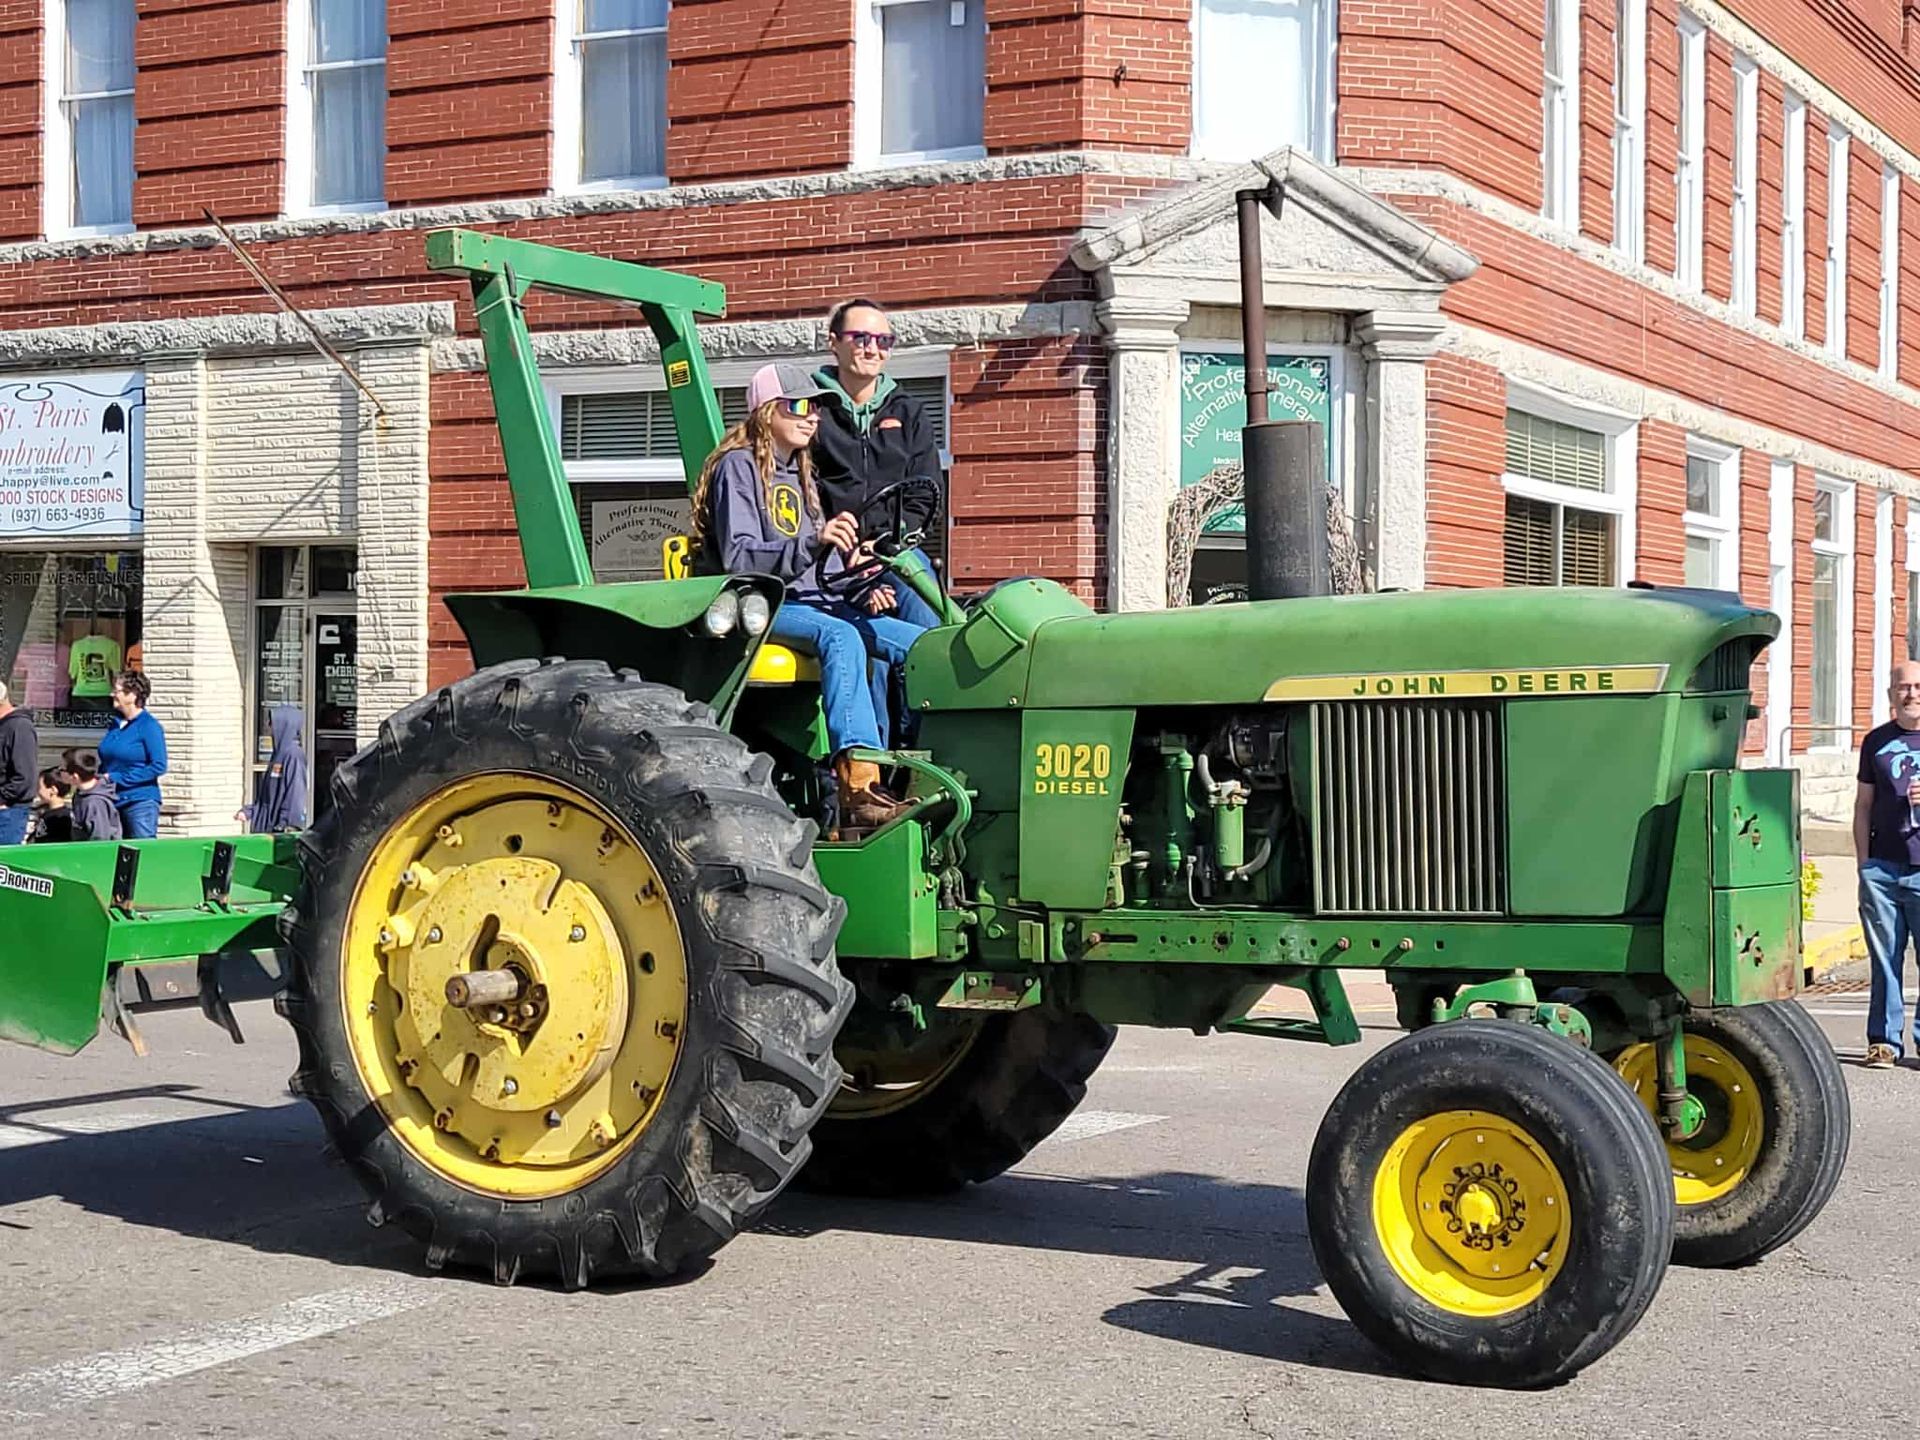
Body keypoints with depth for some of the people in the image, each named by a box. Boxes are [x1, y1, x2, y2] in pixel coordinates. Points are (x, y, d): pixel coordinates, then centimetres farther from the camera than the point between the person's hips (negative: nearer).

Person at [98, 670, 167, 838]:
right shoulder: (114, 724, 13)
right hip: (112, 802, 7)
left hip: (141, 801, -7)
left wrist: (117, 779, -15)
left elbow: (159, 766, -16)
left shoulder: (149, 726, -9)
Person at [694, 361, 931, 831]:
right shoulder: (739, 467, -3)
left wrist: (847, 562, 4)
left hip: (809, 601, 8)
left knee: (916, 642, -13)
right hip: (757, 607, -8)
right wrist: (814, 542, -29)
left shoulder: (800, 476, 23)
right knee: (840, 637, -38)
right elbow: (739, 559, -16)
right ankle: (859, 787, -50)